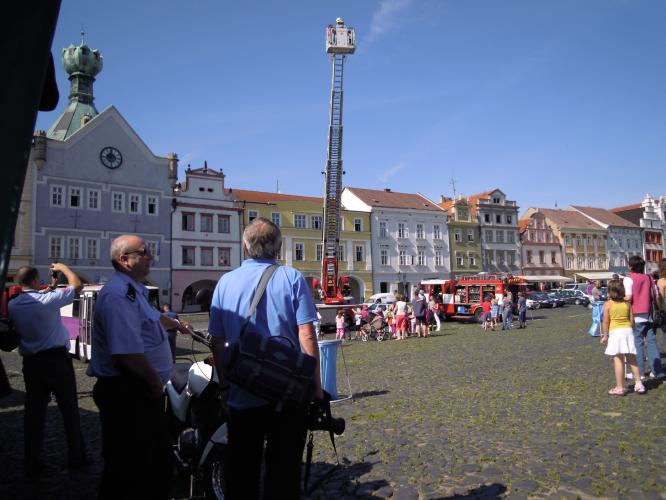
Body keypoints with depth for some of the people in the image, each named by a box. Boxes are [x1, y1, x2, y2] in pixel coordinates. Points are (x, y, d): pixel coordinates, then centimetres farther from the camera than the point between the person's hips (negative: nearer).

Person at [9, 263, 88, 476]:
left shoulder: (12, 305, 0)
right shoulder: (48, 299, -16)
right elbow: (77, 285, -5)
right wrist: (62, 267, 7)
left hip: (30, 362, 5)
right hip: (57, 359, -5)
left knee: (34, 412, 11)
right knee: (69, 410, 6)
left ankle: (32, 462, 16)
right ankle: (76, 457, 15)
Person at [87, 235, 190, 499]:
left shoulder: (134, 289, 13)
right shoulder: (118, 294, -23)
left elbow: (151, 316, 36)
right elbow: (128, 354, -31)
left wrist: (176, 324, 53)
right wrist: (157, 384, -16)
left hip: (143, 391, 11)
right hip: (127, 395, -11)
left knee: (158, 457, 22)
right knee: (129, 469, 1)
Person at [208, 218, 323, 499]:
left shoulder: (226, 282, 0)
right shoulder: (291, 278, -8)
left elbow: (217, 343, 2)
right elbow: (307, 336, -12)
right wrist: (316, 384, -3)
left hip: (242, 395, 2)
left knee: (241, 473, 17)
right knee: (284, 471, 12)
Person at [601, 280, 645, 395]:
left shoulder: (608, 304, -5)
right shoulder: (627, 303, 6)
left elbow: (606, 322, -5)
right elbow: (632, 320, 7)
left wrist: (605, 335, 3)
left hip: (615, 332, -4)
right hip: (628, 330, 4)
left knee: (618, 360, -2)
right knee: (632, 359, 15)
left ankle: (620, 388, 2)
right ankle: (639, 384, 20)